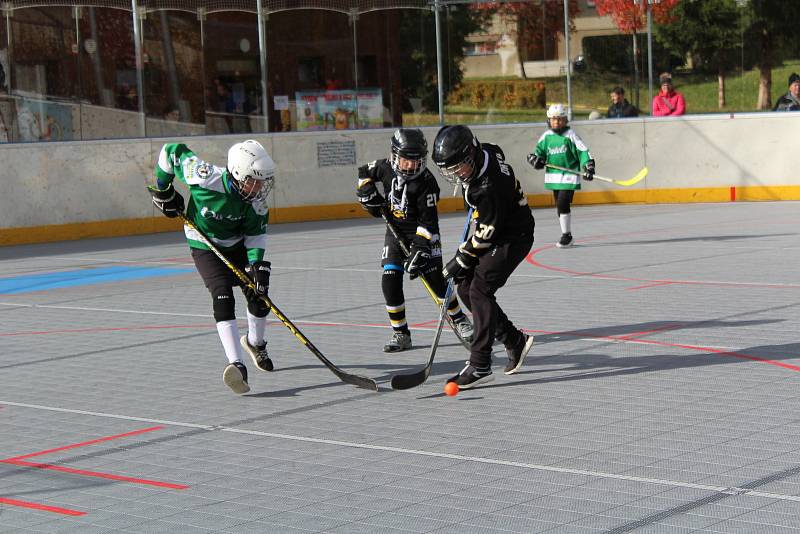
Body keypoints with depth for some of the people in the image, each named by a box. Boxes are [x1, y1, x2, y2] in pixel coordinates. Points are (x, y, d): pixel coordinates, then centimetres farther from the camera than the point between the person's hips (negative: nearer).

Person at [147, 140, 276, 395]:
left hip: (237, 246, 4)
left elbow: (256, 231, -7)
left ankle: (255, 343, 39)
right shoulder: (206, 178, -34)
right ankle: (237, 366, -33)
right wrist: (163, 190, -11)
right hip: (205, 247, -4)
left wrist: (257, 262, -21)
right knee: (223, 297, -23)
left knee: (258, 294, 5)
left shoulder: (256, 197, -20)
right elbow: (172, 151, -21)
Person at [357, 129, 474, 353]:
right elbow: (364, 172, 13)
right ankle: (400, 334, 2)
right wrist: (368, 191, -5)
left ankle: (460, 320, 18)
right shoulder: (385, 167, -10)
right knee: (390, 281, -7)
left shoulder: (426, 183, -24)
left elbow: (428, 222, -24)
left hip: (422, 233, -4)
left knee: (435, 279, -6)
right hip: (395, 232, 4)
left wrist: (420, 249, -31)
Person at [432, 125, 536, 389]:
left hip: (512, 238, -10)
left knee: (479, 289, -19)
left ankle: (480, 366, -20)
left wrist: (461, 260, -15)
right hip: (495, 231, 10)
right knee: (465, 288, 7)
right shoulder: (486, 152, -7)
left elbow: (486, 234, -26)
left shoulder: (488, 188, -33)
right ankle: (515, 341, 20)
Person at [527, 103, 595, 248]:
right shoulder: (546, 136, 7)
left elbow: (583, 152, -7)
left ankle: (566, 235, -5)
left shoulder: (570, 135, -6)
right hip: (553, 176, 6)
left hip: (569, 176, -6)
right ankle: (566, 236, 21)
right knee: (559, 206, 11)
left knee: (563, 203, -15)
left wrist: (589, 167, -15)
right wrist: (536, 159, -2)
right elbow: (539, 151, 18)